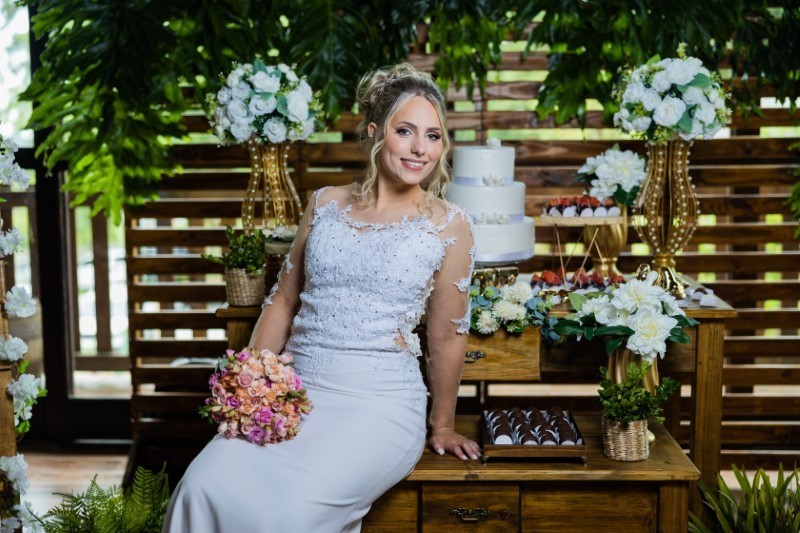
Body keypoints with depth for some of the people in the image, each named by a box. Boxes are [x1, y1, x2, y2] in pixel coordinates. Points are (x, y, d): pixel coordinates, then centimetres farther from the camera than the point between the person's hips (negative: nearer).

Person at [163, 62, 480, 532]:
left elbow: (447, 336, 5)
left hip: (381, 404, -3)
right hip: (297, 392, 3)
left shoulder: (448, 224, 0)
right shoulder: (326, 204, 10)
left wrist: (443, 426, 13)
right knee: (204, 487, -23)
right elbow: (284, 301, 14)